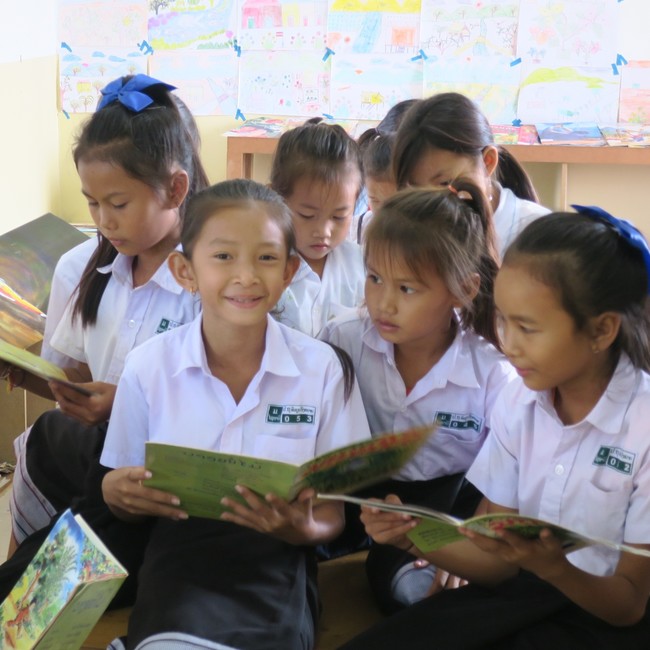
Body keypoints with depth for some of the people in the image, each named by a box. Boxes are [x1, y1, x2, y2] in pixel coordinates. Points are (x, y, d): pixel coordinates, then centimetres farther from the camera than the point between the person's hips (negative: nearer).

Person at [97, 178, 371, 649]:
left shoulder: (321, 367, -1)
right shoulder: (148, 366, 1)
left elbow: (333, 512, 6)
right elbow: (127, 501, 12)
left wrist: (304, 530, -18)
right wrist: (117, 493, -12)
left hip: (276, 561, 1)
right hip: (181, 555, 0)